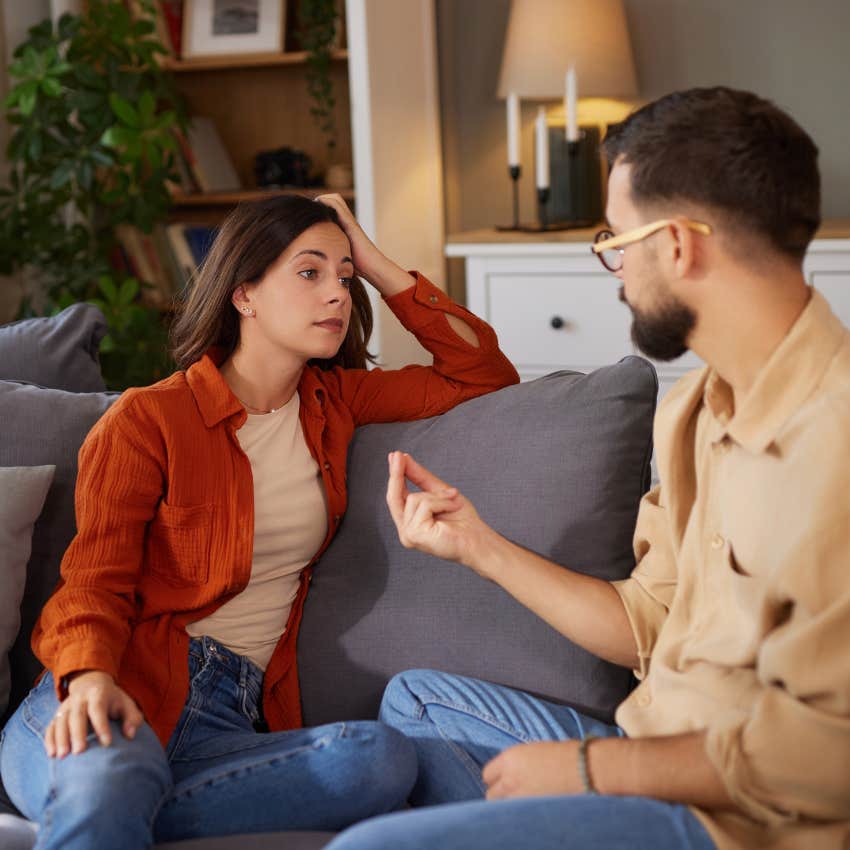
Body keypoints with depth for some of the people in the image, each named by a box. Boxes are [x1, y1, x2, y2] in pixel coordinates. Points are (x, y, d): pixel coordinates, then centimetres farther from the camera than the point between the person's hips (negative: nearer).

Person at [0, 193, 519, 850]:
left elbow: (484, 374, 20)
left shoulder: (332, 402, 18)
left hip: (234, 718, 6)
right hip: (126, 697, -6)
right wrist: (91, 679, -25)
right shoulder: (147, 420, 3)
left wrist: (379, 268, 13)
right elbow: (96, 581, -3)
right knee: (104, 781, -46)